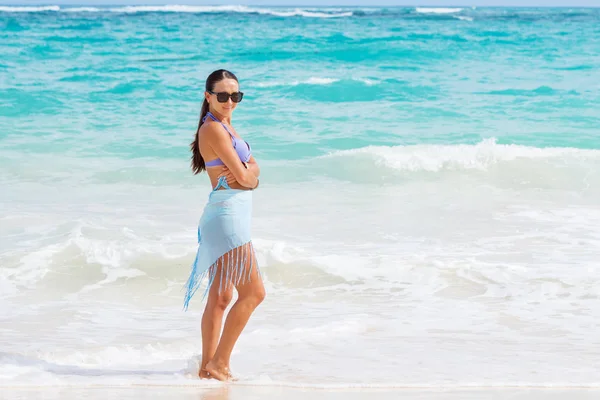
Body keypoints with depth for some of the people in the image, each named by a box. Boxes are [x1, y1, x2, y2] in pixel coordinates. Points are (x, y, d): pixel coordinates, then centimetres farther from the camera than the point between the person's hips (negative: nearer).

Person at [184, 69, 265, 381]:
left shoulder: (225, 127, 18)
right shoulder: (213, 128, -13)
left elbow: (252, 178, 14)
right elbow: (243, 176, -15)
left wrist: (247, 171, -7)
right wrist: (248, 169, 6)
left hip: (230, 215, 10)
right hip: (227, 213, -10)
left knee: (220, 297, 12)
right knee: (252, 292, -10)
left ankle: (207, 367, 17)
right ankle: (219, 364, -7)